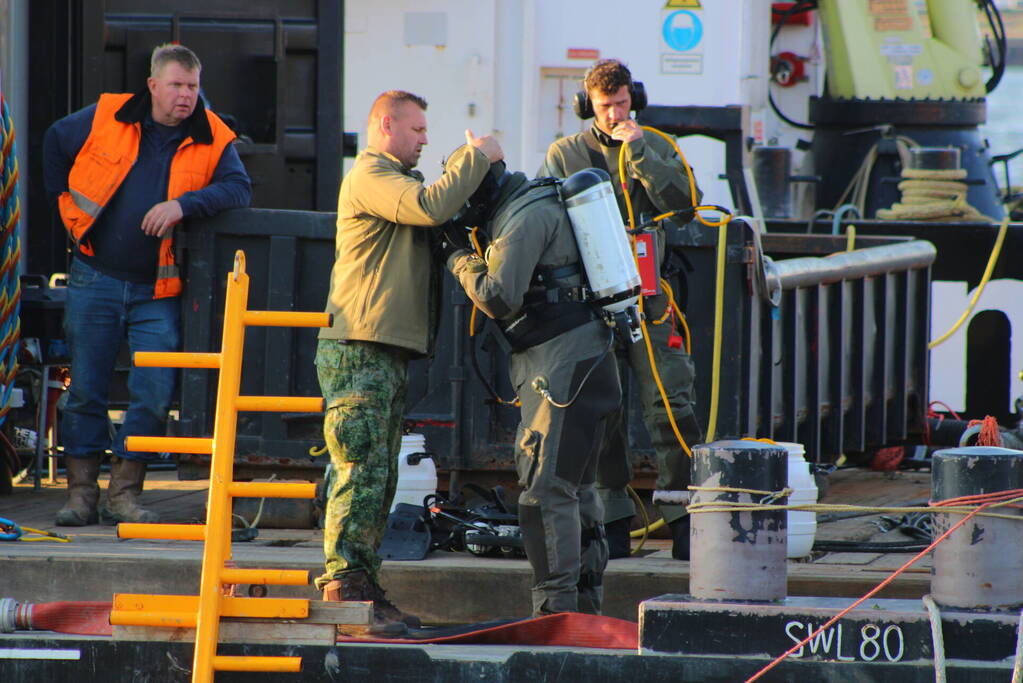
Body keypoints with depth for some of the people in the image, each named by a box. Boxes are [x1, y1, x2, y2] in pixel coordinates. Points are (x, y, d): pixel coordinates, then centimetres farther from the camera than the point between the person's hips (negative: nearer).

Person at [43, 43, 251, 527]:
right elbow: (55, 143, 16)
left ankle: (124, 493, 4)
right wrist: (68, 205, 12)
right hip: (95, 282, 0)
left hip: (157, 292, 0)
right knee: (85, 391, 2)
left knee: (154, 394, -6)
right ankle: (81, 491, 11)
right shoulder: (105, 119, 1)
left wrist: (183, 204, -26)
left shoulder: (212, 139, 0)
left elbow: (239, 189, -13)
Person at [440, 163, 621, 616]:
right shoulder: (540, 205, 18)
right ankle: (586, 604, 20)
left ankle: (556, 607, -15)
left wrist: (460, 260, -4)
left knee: (547, 489, -12)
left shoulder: (526, 217, -13)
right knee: (575, 488, 15)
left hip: (566, 368, -11)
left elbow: (499, 298, -18)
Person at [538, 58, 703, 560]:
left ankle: (684, 516, -5)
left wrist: (638, 153, -11)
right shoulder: (564, 154, 8)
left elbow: (685, 202, -6)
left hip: (647, 297, 0)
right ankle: (613, 520, 9)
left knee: (670, 406, -8)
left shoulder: (656, 148, 10)